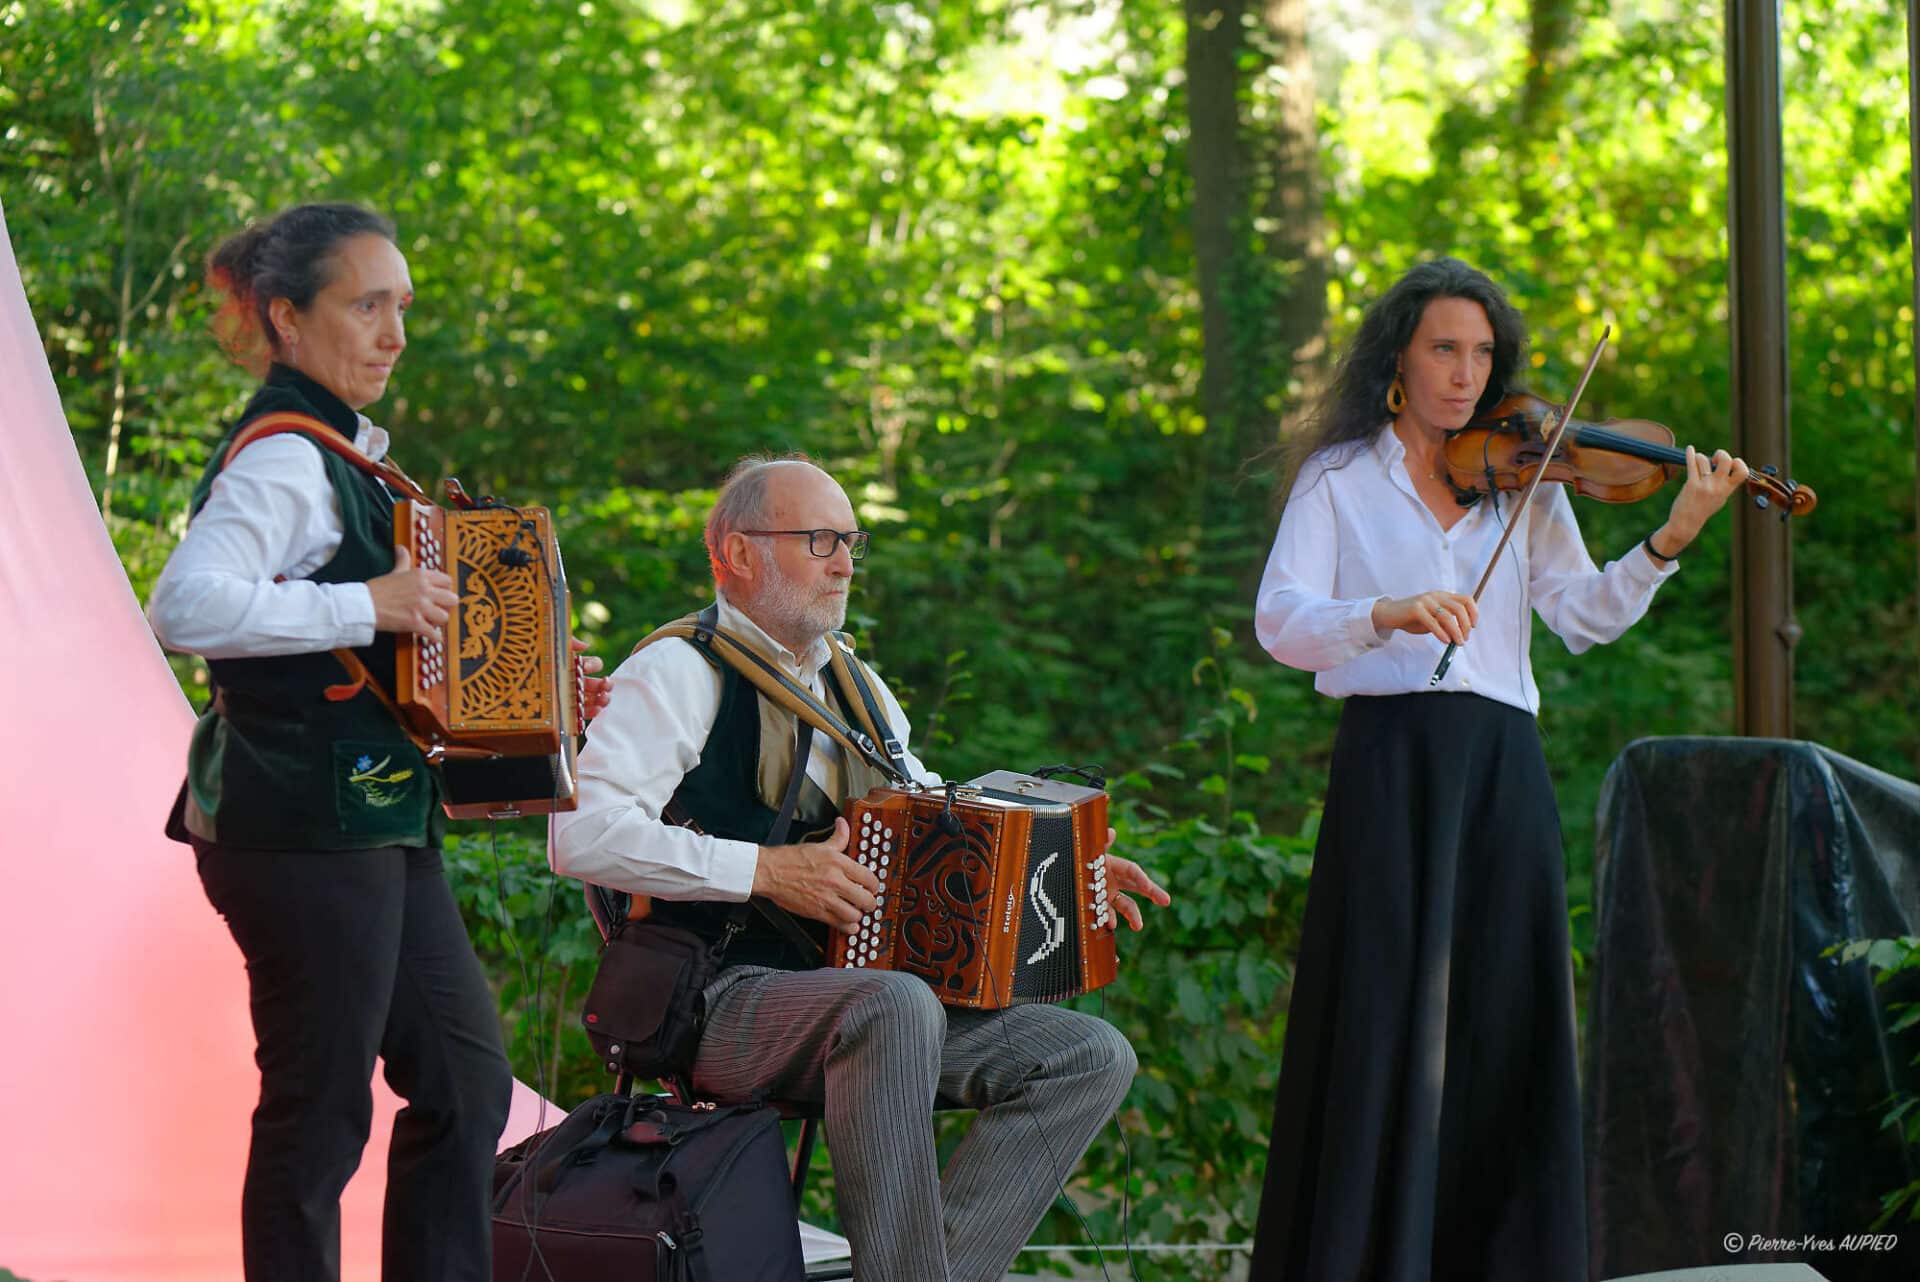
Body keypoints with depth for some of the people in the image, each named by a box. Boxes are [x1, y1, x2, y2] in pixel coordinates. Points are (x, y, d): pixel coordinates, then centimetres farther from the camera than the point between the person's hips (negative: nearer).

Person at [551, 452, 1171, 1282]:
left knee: (1094, 1056, -9)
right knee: (897, 1008, -38)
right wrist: (766, 870, -20)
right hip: (719, 1003, -8)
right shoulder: (679, 674, -5)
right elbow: (580, 834, -19)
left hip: (852, 1002, 8)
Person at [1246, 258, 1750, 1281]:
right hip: (1389, 764, -3)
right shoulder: (1340, 479, 7)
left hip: (1501, 769, 3)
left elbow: (1583, 617, 2)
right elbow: (1280, 621, -6)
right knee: (1386, 1016, -7)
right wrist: (1389, 613, -24)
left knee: (1504, 1023, 1)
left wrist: (1669, 542, -14)